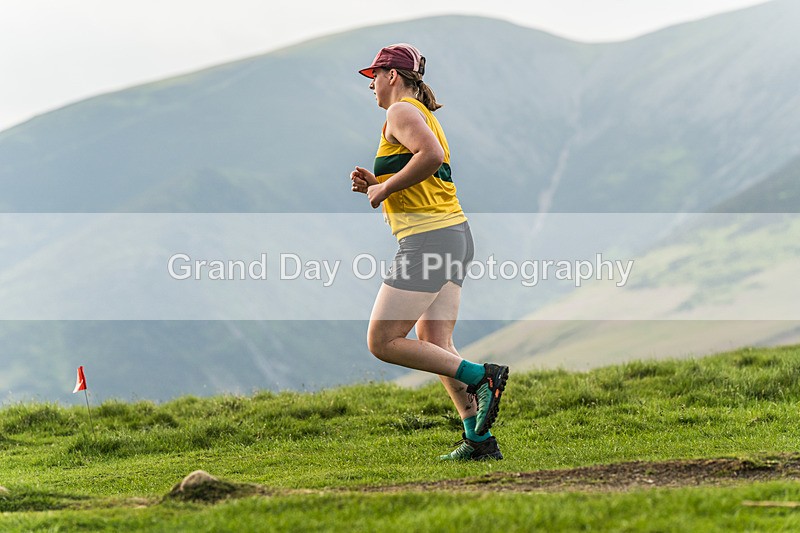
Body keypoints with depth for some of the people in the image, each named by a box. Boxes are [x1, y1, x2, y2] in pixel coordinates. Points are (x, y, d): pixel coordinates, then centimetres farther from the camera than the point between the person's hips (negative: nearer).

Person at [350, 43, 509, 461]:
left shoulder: (402, 111, -6)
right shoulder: (424, 114, 24)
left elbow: (432, 154, -27)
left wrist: (385, 187, -15)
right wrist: (374, 185, 16)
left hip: (427, 240, -10)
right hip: (454, 235, 10)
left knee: (383, 343, -6)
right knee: (434, 347, 9)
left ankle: (481, 376, -12)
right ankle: (479, 440, 2)